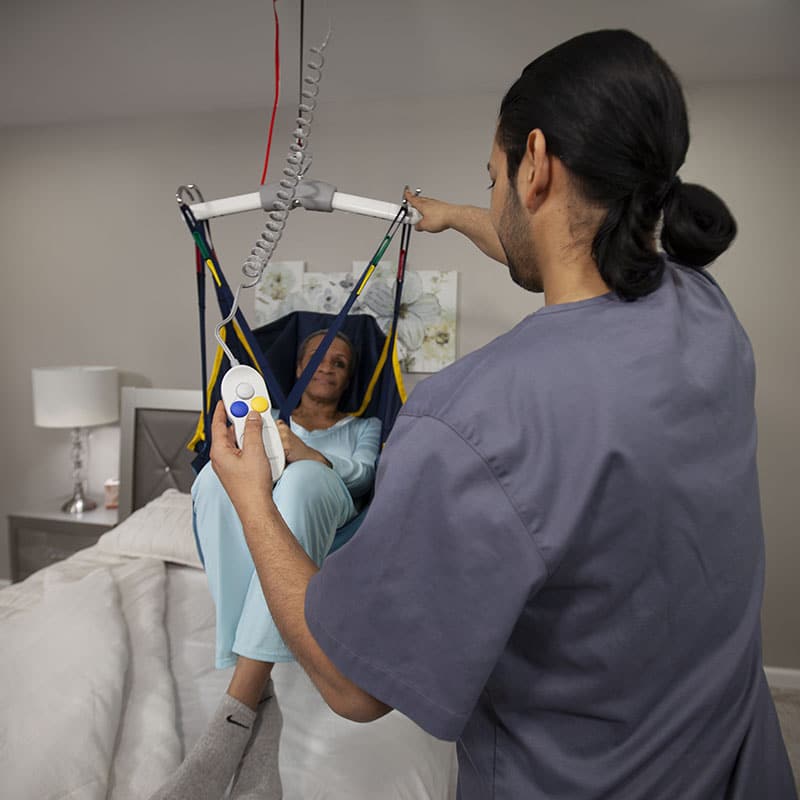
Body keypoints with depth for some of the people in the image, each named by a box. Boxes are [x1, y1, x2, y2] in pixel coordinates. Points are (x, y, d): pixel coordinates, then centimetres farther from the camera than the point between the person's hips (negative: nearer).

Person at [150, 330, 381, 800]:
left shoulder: (364, 426, 24)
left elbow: (363, 475, 2)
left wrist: (308, 456, -19)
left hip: (329, 510, -2)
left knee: (302, 478, -38)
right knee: (218, 475, -33)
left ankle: (237, 711, -41)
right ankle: (259, 699, -37)